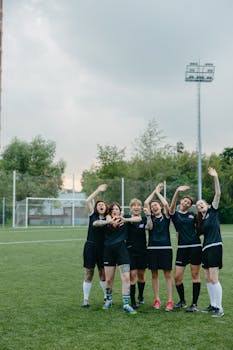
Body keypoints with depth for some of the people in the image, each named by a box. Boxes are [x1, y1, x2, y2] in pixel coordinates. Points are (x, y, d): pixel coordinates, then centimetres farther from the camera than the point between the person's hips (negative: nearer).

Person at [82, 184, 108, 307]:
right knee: (88, 273, 2)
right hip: (90, 246, -1)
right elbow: (88, 201, -5)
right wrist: (98, 190, -2)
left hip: (103, 248, 1)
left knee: (103, 273, 6)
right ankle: (85, 299, 8)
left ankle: (107, 297, 19)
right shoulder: (92, 215, 4)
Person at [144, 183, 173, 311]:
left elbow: (166, 204, -11)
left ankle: (170, 301, -1)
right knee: (154, 274, 6)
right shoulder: (150, 217, 10)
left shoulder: (166, 216, 5)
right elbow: (146, 203, 0)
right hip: (152, 248, 2)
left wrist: (158, 193, 0)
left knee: (168, 274, -2)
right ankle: (157, 300, 14)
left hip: (165, 248, -2)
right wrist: (155, 191, 7)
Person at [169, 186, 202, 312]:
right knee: (177, 277, 0)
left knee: (195, 275, 2)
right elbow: (172, 206, -19)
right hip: (182, 248, 0)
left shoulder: (193, 215, 9)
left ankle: (194, 304, 9)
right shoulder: (175, 214, 4)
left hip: (195, 246, 0)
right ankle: (182, 301, 21)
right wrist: (177, 192, -32)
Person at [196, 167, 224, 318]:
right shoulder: (201, 221, 18)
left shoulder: (213, 211, 1)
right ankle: (213, 305, 21)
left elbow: (218, 194, -9)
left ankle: (220, 308, -6)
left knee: (214, 279, -11)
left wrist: (215, 178, -18)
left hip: (215, 247, -8)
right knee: (208, 279, 11)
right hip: (206, 249, 8)